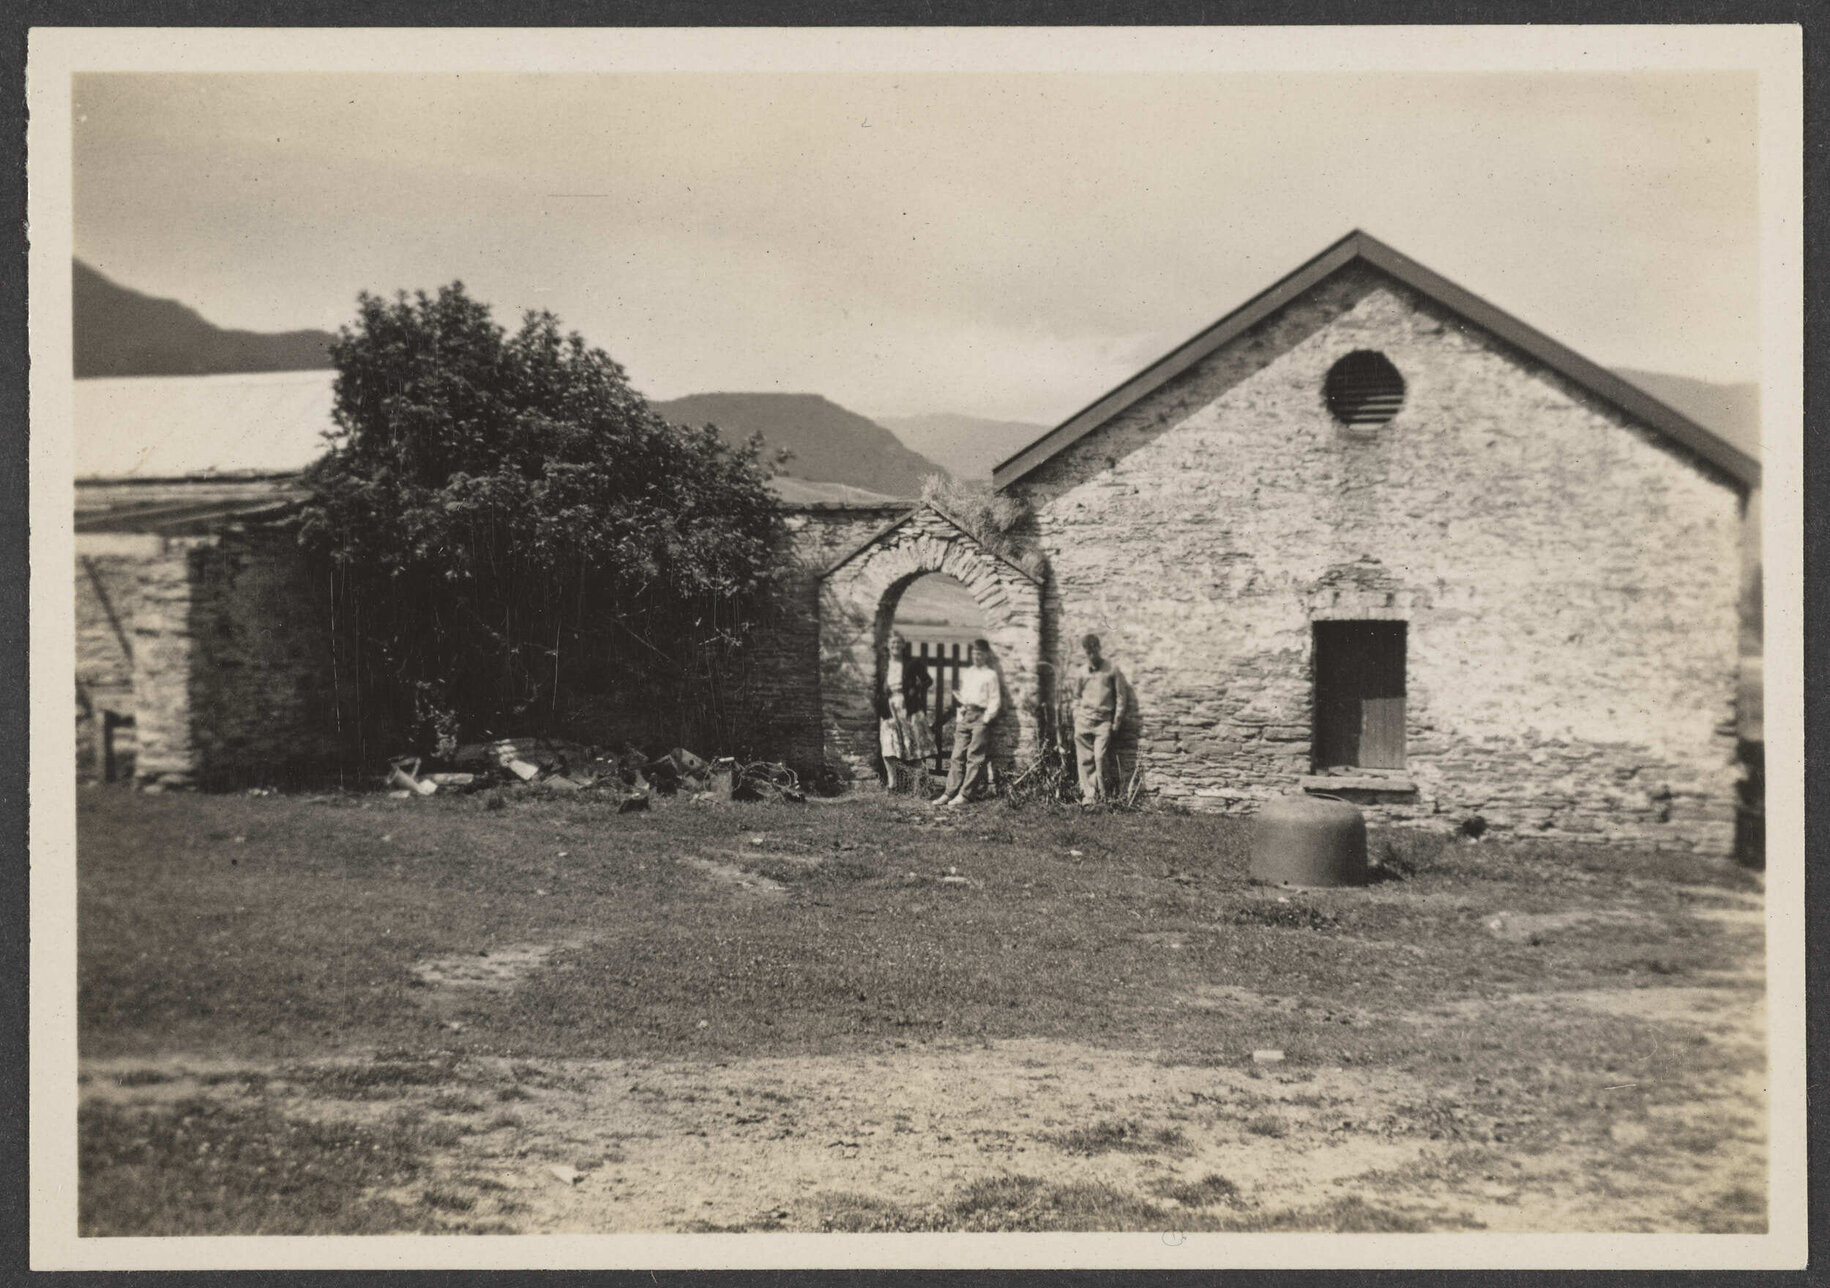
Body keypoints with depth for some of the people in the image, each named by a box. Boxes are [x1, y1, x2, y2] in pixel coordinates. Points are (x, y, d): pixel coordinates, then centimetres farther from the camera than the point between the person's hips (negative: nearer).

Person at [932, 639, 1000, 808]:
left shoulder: (990, 675, 1)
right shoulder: (966, 673, 18)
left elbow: (995, 700, -3)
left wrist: (986, 719, -10)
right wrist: (959, 715, 10)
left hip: (980, 716, -5)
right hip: (964, 716, 5)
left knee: (974, 756, -6)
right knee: (958, 755, 1)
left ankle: (965, 794, -7)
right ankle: (950, 792, -1)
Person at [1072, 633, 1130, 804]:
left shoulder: (1111, 670, 4)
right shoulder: (1080, 673, 12)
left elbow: (1122, 696, 6)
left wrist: (1116, 721, 2)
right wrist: (1076, 718, 10)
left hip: (1104, 721, -2)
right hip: (1083, 721, 3)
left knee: (1099, 758, -14)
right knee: (1085, 759, -3)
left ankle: (1100, 795, -7)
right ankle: (1088, 794, 0)